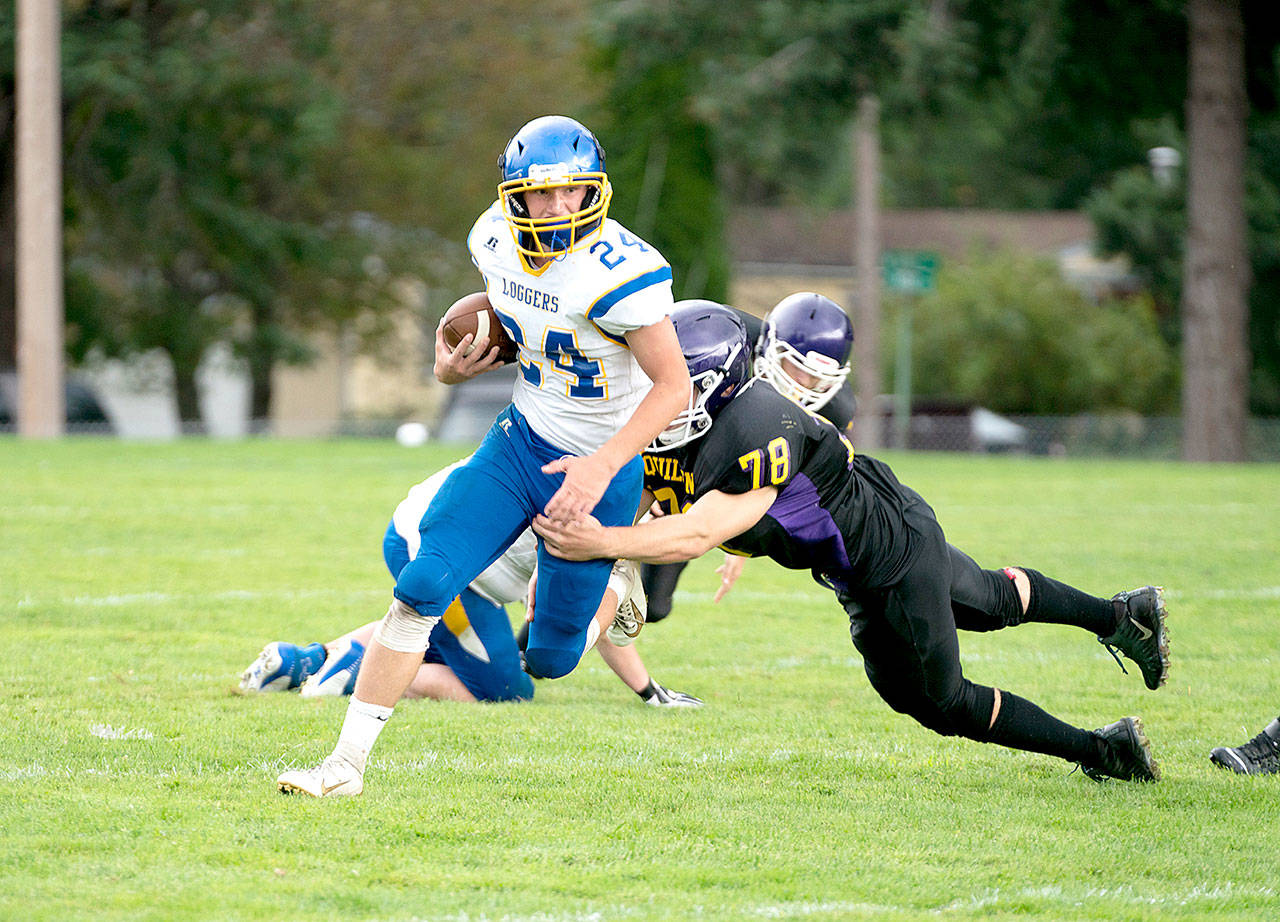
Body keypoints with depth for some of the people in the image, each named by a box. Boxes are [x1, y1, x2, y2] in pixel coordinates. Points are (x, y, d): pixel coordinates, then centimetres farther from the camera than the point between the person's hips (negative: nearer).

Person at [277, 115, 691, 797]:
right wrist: (455, 365, 0)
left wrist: (603, 464, -28)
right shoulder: (498, 241, -5)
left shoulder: (618, 272, -25)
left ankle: (616, 591, 40)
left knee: (549, 658, 3)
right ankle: (346, 764, -7)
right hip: (522, 437, 5)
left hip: (599, 465, -5)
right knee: (422, 587, -13)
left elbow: (674, 385, -19)